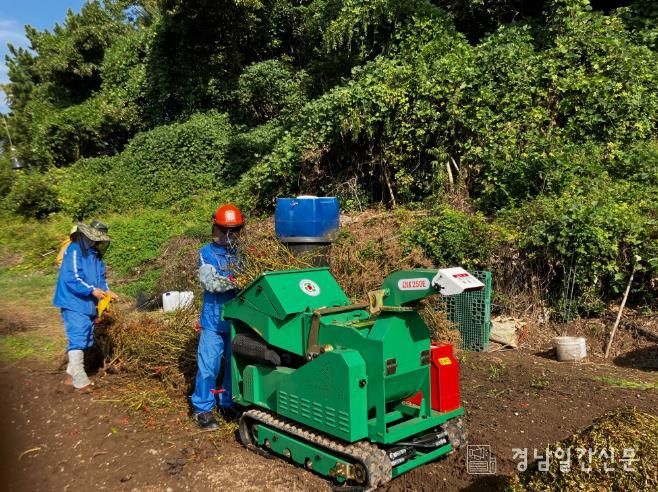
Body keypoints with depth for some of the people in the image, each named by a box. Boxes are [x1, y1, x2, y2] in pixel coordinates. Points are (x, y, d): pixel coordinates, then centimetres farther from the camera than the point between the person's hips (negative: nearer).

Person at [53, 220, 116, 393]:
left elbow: (100, 277, 18)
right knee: (77, 340, -12)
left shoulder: (95, 253, 13)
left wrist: (106, 290, -1)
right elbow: (72, 279, -22)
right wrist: (92, 290, -25)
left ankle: (72, 374, 25)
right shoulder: (75, 251, -15)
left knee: (86, 340, 13)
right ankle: (81, 382, -12)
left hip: (88, 304, 9)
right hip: (74, 303, -9)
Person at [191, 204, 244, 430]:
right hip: (214, 320, -3)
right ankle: (203, 409, 12)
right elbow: (209, 282, -16)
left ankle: (229, 403, 30)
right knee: (208, 365, -2)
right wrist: (234, 281, -29)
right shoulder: (207, 253, -2)